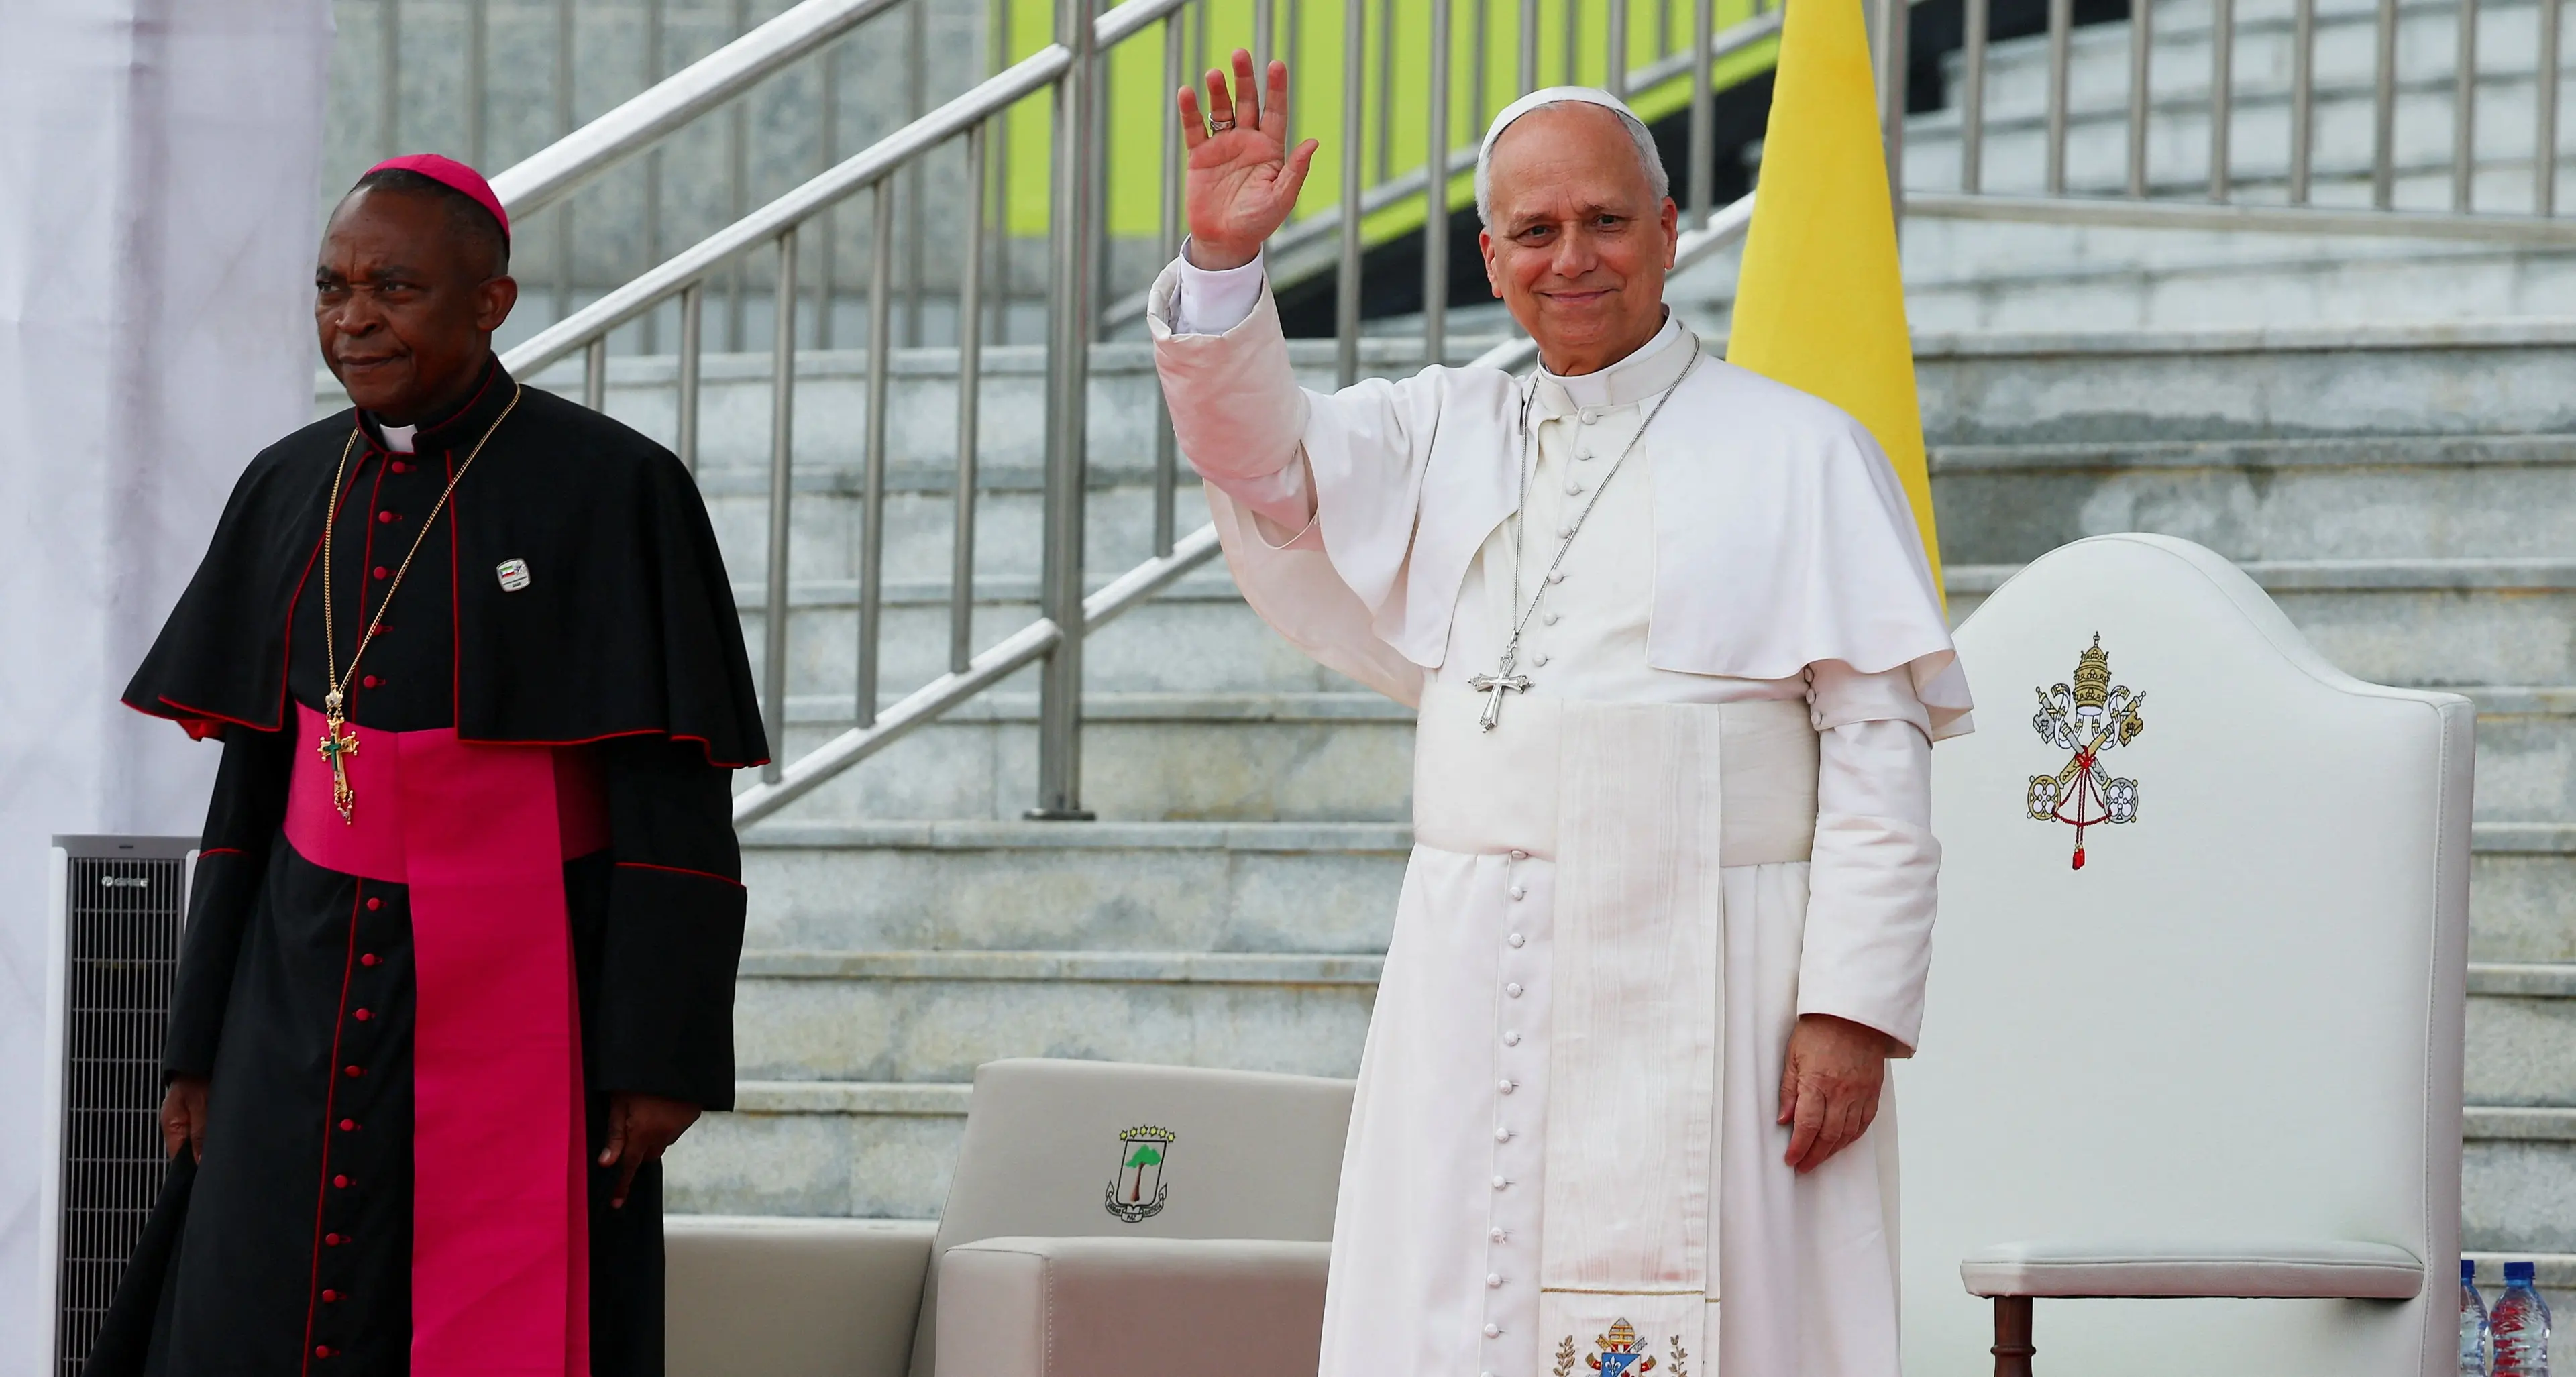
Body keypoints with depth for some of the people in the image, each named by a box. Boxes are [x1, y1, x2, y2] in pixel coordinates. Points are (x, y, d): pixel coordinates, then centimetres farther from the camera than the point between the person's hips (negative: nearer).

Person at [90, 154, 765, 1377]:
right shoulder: (291, 491, 7)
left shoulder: (614, 492, -10)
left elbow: (672, 798, -10)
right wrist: (201, 1043, 9)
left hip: (520, 1001, -5)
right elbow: (255, 780, 12)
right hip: (310, 996, 5)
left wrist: (664, 1054, -14)